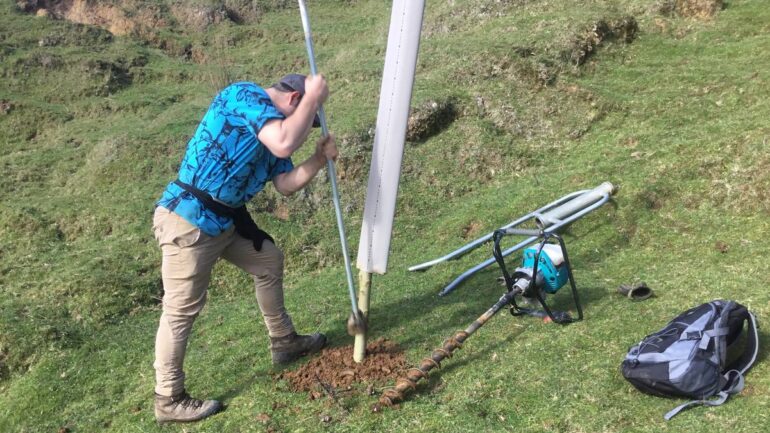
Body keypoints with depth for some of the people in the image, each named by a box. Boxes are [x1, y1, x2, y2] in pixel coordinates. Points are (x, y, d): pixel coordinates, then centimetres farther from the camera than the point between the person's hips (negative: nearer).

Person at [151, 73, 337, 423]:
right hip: (189, 220, -10)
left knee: (269, 260, 22)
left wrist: (317, 161, 0)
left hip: (224, 220, 10)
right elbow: (285, 144, -30)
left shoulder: (268, 130, 15)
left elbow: (286, 184, 13)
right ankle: (168, 400, 16)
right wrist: (314, 97, -17)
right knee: (181, 311, 0)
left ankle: (283, 342, 39)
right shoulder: (246, 94, -14)